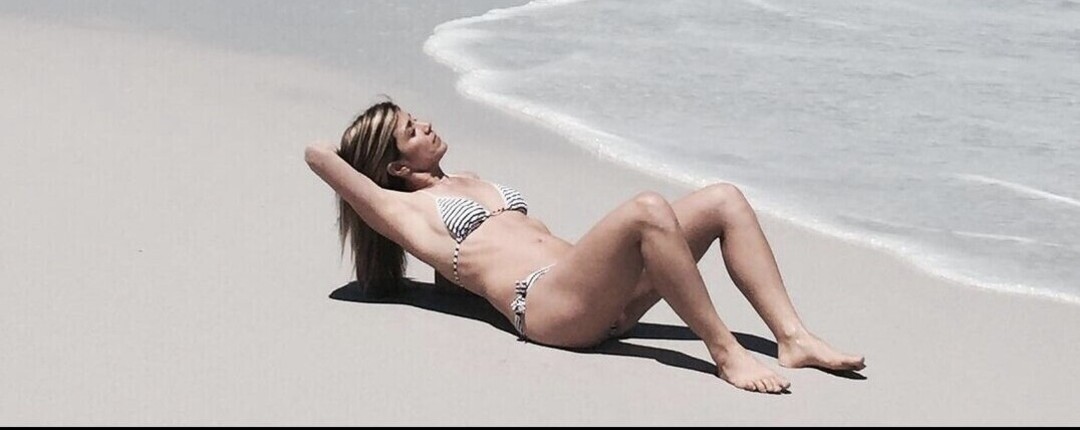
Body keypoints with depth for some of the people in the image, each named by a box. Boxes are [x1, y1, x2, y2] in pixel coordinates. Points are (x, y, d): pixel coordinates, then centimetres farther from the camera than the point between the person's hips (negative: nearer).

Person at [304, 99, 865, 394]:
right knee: (648, 210, -34)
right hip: (545, 303, -9)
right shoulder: (402, 209, 9)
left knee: (724, 200, -6)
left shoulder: (470, 183, 32)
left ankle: (793, 338, -14)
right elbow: (317, 154, 4)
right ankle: (724, 350, -26)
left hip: (604, 299, 9)